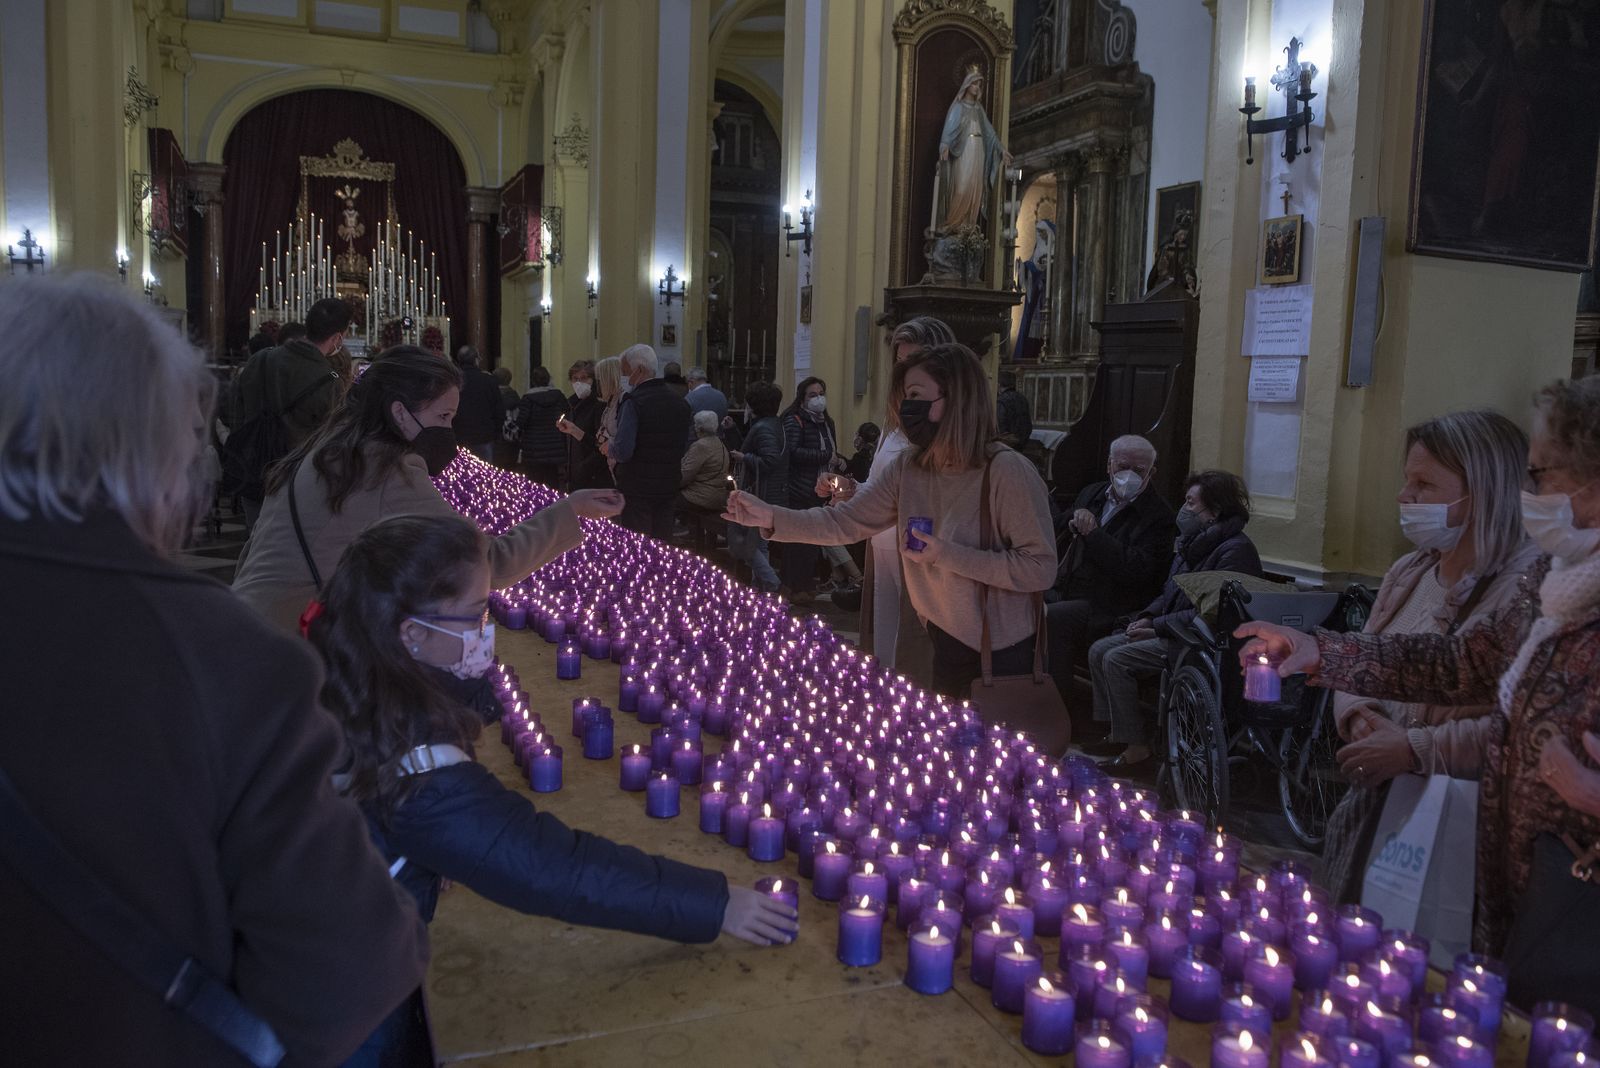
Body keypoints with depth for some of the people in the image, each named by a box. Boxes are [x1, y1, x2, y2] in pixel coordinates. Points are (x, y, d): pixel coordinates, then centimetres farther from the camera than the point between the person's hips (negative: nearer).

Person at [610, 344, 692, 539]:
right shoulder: (680, 403, 7)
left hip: (636, 489, -6)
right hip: (668, 488, 6)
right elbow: (684, 448, 13)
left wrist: (611, 447, 1)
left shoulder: (633, 402, -14)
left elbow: (623, 452, -19)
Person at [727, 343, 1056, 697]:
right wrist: (770, 517, -13)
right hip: (946, 643, 6)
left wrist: (948, 556, -28)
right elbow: (845, 522, -2)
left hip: (1001, 655, -6)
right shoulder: (907, 468, -2)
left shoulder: (1007, 471, -22)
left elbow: (1040, 569, -25)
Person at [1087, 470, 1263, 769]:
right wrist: (1147, 617, 2)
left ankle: (1136, 746, -13)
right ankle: (1113, 732, 1)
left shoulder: (1236, 549, -15)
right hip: (1170, 631, 10)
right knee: (1098, 650, -3)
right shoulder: (1191, 542, 16)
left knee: (1117, 660, -21)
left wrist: (1158, 627, -18)